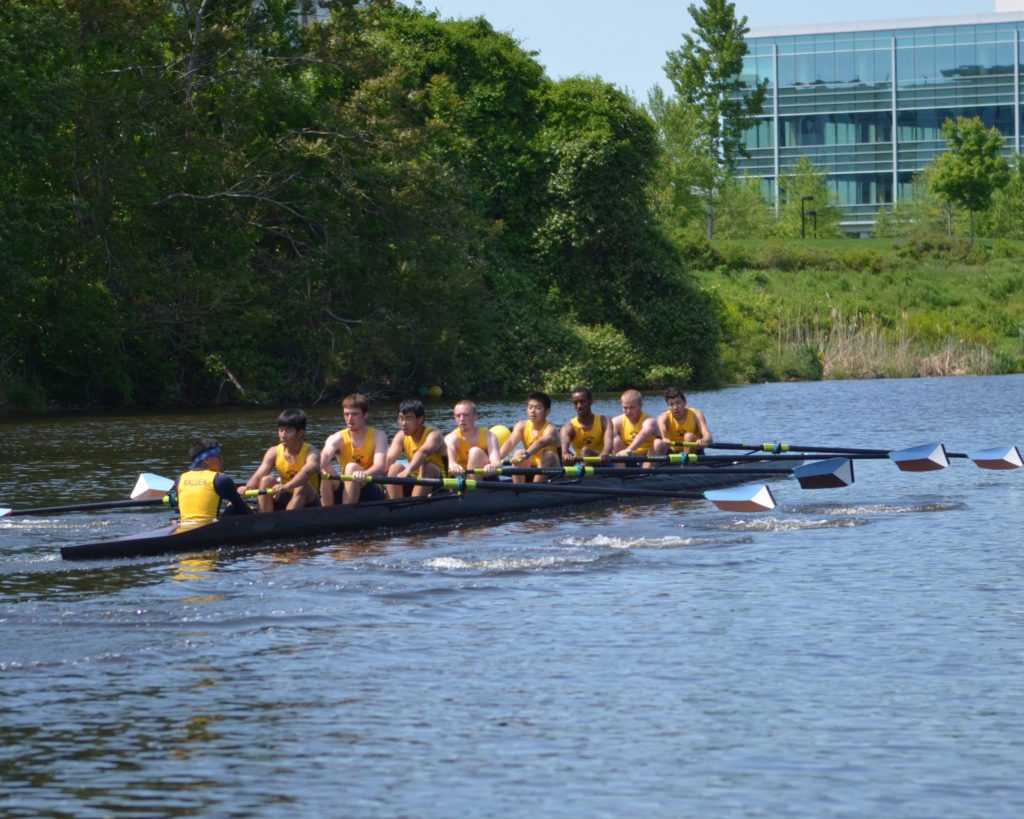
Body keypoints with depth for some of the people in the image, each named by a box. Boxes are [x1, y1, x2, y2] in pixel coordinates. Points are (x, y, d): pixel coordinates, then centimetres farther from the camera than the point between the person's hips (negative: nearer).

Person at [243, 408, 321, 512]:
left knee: (303, 485, -33)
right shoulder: (274, 452, -3)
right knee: (266, 480, -20)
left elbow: (308, 471, -40)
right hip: (284, 499, 4)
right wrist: (246, 489, -41)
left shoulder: (310, 452, -16)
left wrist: (286, 487, -59)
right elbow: (258, 476, -16)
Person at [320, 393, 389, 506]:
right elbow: (325, 455, -25)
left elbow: (380, 466, -24)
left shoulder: (377, 436, -5)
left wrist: (364, 474, -50)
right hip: (345, 491, 2)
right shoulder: (338, 438, -1)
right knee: (326, 474, -26)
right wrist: (319, 466, -52)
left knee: (351, 467, -30)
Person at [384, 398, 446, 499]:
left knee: (427, 467, -32)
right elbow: (389, 459, -17)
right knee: (396, 468, -20)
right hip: (413, 481, 4)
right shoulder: (401, 436, 0)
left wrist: (407, 471, -58)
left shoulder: (433, 435, -16)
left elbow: (423, 452, -39)